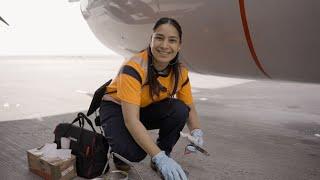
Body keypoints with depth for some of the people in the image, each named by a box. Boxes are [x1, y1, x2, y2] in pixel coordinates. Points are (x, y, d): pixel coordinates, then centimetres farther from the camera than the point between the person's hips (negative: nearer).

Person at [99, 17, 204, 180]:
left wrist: (196, 132, -27)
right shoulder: (134, 67, -33)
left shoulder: (180, 72, -15)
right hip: (116, 107, -4)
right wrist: (160, 158, -44)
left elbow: (189, 109, -4)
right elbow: (131, 120, -38)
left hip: (149, 109, 5)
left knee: (179, 110, -25)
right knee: (134, 152, -32)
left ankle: (161, 157, -3)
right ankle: (120, 152, 6)